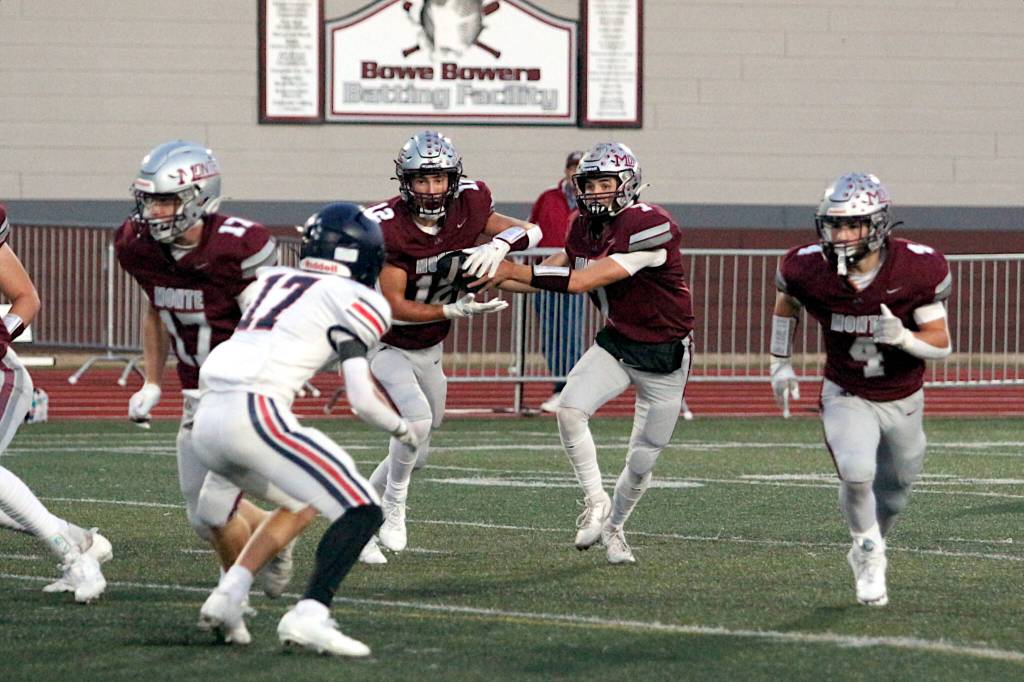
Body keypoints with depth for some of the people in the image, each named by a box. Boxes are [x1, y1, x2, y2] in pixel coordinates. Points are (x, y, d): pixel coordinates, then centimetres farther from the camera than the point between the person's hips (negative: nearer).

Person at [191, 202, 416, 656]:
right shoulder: (353, 301, 4)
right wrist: (401, 428, 20)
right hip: (257, 413, -8)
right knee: (361, 512, -6)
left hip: (208, 416, 8)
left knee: (303, 506, 27)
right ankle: (308, 617, -23)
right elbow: (362, 400, 1)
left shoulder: (273, 281, 24)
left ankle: (228, 597, 14)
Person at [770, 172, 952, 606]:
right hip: (846, 397, -1)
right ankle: (869, 556, 4)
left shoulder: (916, 269, -24)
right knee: (856, 474, -24)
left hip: (904, 401, 1)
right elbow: (786, 301, 6)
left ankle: (868, 550, 46)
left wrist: (903, 337, -35)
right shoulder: (809, 269, -20)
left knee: (893, 491, 14)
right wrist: (780, 363, 9)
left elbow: (941, 344, -15)